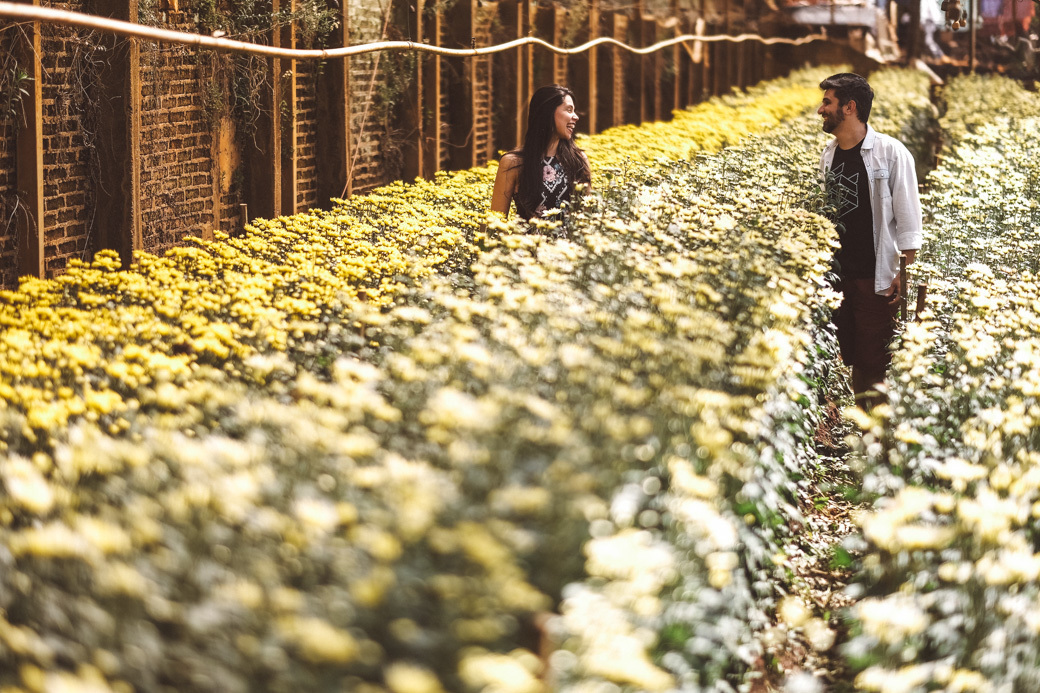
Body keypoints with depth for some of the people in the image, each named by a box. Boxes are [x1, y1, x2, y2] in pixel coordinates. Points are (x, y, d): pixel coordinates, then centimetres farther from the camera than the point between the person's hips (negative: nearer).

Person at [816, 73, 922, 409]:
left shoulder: (890, 152, -8)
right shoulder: (828, 154, 9)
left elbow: (908, 218, -7)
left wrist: (905, 274, -11)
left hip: (877, 277, -5)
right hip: (834, 275, 6)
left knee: (875, 363, -4)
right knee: (850, 358, 11)